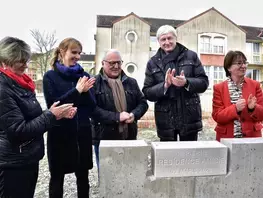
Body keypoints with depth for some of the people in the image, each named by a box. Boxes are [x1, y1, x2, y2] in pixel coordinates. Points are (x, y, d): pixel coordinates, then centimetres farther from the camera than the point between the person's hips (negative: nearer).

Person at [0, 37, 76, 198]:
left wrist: (59, 114, -3)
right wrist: (51, 116, -21)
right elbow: (18, 130, -24)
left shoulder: (20, 83, 8)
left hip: (29, 159, 9)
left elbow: (32, 116, 12)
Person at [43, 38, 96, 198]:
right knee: (57, 176, 13)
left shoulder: (84, 76, 5)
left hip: (83, 132, 3)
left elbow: (92, 106, 0)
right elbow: (52, 105, -14)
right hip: (60, 133, -2)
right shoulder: (50, 76, -2)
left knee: (83, 176, 14)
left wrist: (85, 92, -19)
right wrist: (76, 91, -20)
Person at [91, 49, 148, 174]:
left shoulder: (131, 82, 9)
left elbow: (143, 103, 9)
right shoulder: (95, 83, -6)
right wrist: (116, 116, -22)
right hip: (104, 139, -3)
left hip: (129, 138, 4)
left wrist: (133, 115, -12)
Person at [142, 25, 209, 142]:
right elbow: (147, 93, -1)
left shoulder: (191, 56, 4)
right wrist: (165, 85, -18)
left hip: (189, 117, 0)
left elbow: (204, 82, 1)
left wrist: (186, 82, -18)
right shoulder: (153, 63, 4)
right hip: (166, 120, 0)